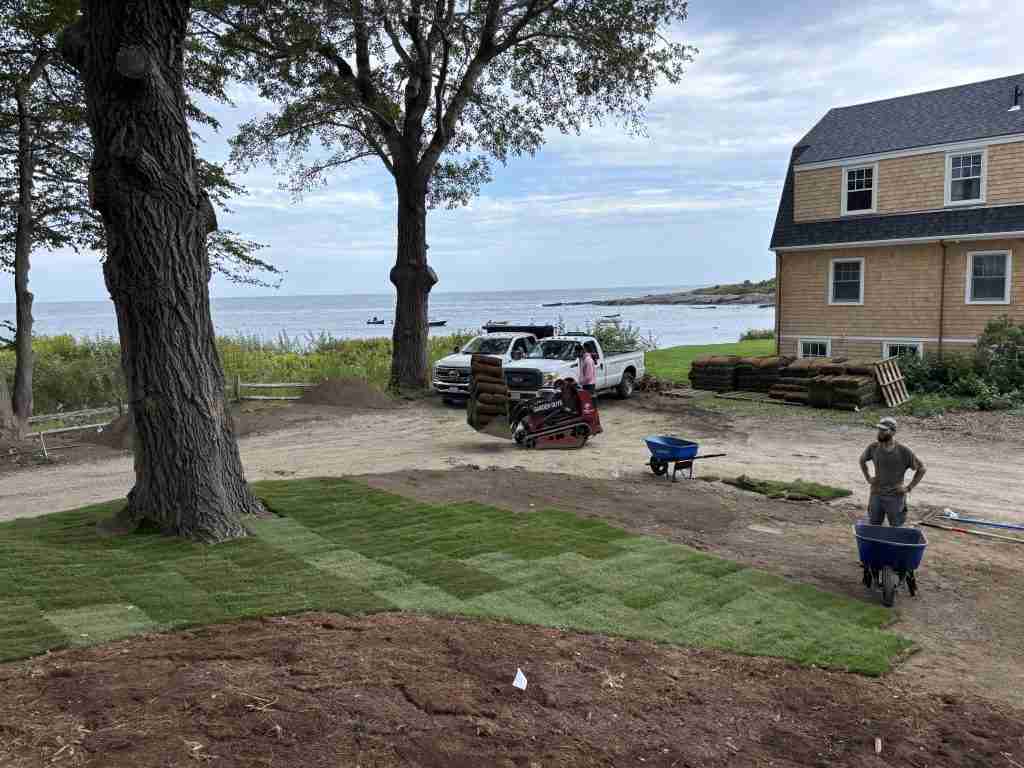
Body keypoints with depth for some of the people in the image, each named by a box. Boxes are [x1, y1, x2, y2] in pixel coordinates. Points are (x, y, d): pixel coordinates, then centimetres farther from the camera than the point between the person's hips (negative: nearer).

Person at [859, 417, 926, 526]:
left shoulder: (903, 451, -9)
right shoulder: (873, 448, -1)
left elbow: (921, 469, 0)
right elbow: (862, 460, 20)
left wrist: (909, 487, -5)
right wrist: (868, 478, 10)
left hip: (895, 497, -3)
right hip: (876, 496, 3)